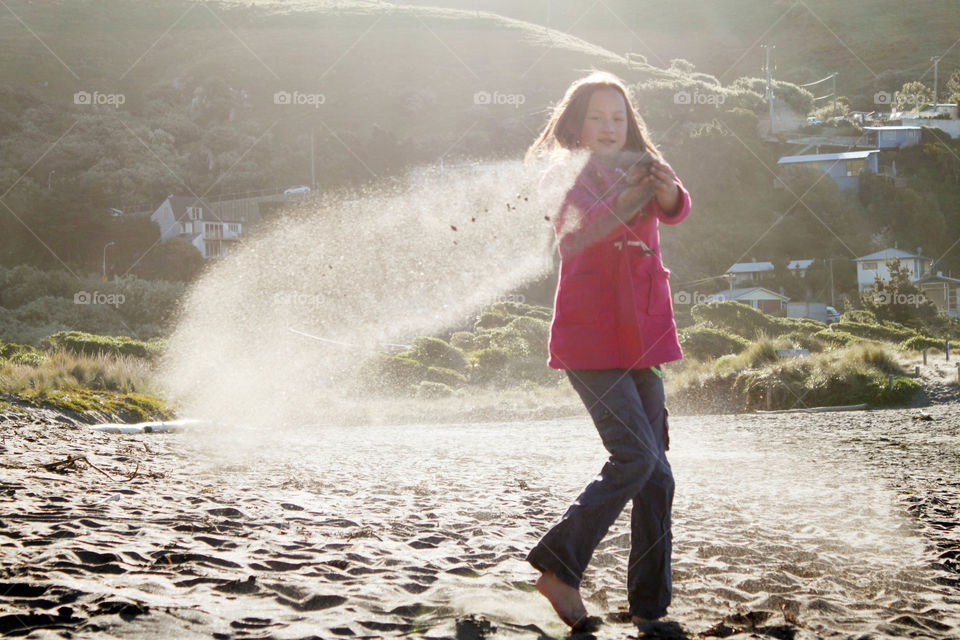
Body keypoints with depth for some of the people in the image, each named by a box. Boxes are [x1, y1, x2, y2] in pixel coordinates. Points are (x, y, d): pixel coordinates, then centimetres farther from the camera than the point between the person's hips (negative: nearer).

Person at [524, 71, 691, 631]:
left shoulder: (641, 169, 12)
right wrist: (625, 202, -40)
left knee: (657, 473, 5)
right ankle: (559, 568, -6)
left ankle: (650, 605, 12)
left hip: (643, 337, 6)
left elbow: (677, 209, -10)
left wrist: (666, 190, -33)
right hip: (590, 338, -6)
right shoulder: (564, 176, -2)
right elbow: (574, 234, -22)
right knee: (636, 457, -18)